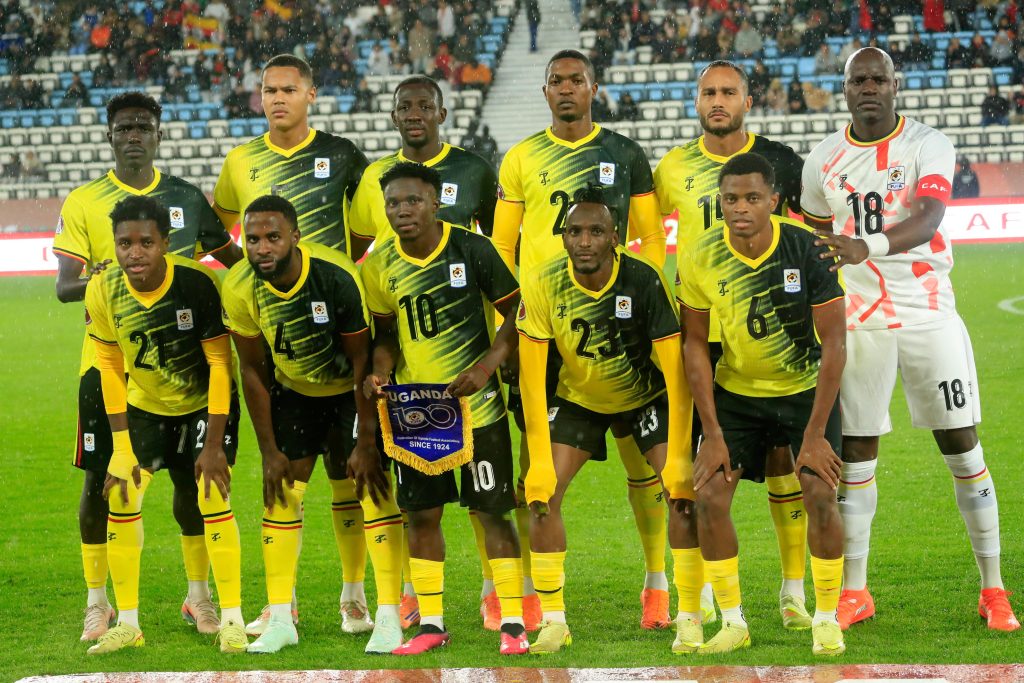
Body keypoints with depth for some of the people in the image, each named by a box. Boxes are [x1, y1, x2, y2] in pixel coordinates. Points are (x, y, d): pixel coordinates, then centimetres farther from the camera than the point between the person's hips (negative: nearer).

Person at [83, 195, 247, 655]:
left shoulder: (198, 284, -29)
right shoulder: (103, 292, -19)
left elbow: (220, 363, -21)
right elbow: (110, 367, -7)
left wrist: (215, 443, -22)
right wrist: (121, 447, -10)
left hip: (205, 404, -3)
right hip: (144, 406, 3)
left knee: (213, 499, -16)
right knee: (120, 498, -7)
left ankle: (232, 620, -5)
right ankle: (127, 624, 4)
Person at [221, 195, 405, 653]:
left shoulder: (337, 277, -32)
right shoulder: (241, 289, -22)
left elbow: (363, 362, -21)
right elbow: (253, 371, -7)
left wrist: (366, 443, -19)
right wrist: (269, 450, -6)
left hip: (352, 388, -3)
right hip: (294, 390, 3)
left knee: (369, 486, -13)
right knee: (281, 493, -4)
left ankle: (388, 616, -8)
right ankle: (280, 619, 3)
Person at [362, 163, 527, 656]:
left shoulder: (473, 250, -10)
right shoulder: (381, 265, 1)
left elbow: (515, 313, -4)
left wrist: (487, 364, -17)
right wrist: (379, 371, -7)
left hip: (476, 403, -4)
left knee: (491, 510, -1)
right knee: (421, 513, 6)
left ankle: (512, 623, 6)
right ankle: (430, 624, 16)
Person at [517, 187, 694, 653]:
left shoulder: (645, 280, -29)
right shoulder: (544, 285, -24)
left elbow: (676, 369, -26)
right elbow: (531, 375, -21)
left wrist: (679, 454, -31)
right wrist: (540, 461, -26)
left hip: (647, 397, -1)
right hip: (577, 399, 1)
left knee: (685, 489, -17)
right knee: (541, 493, -13)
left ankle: (689, 619, -5)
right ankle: (553, 620, -1)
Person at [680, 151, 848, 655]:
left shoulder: (809, 249, -22)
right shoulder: (700, 259, -16)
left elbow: (834, 344, -18)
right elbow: (695, 344, -5)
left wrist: (815, 434, -20)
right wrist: (712, 434, -9)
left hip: (806, 389, -2)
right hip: (736, 391, 2)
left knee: (819, 494, -18)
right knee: (709, 497, -11)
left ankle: (827, 619, 1)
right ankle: (733, 622, 4)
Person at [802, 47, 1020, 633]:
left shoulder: (928, 147, -6)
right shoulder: (825, 161, 5)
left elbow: (927, 220, -24)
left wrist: (867, 247, -42)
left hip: (929, 314, -2)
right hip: (858, 320, 2)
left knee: (962, 446, 0)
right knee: (855, 452, 3)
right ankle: (854, 590, 14)